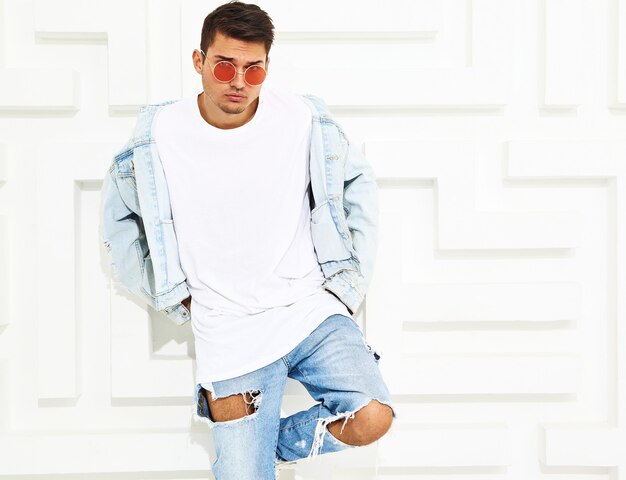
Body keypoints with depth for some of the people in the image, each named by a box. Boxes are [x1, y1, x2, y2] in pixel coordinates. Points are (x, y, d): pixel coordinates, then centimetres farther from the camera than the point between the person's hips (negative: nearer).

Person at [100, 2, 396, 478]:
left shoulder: (305, 120, -5)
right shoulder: (158, 139, -6)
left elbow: (359, 181, 11)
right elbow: (118, 216, 11)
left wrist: (352, 279, 5)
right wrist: (172, 297, 5)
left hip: (313, 310, 1)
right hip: (230, 335, -1)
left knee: (372, 420, -19)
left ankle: (279, 441, 10)